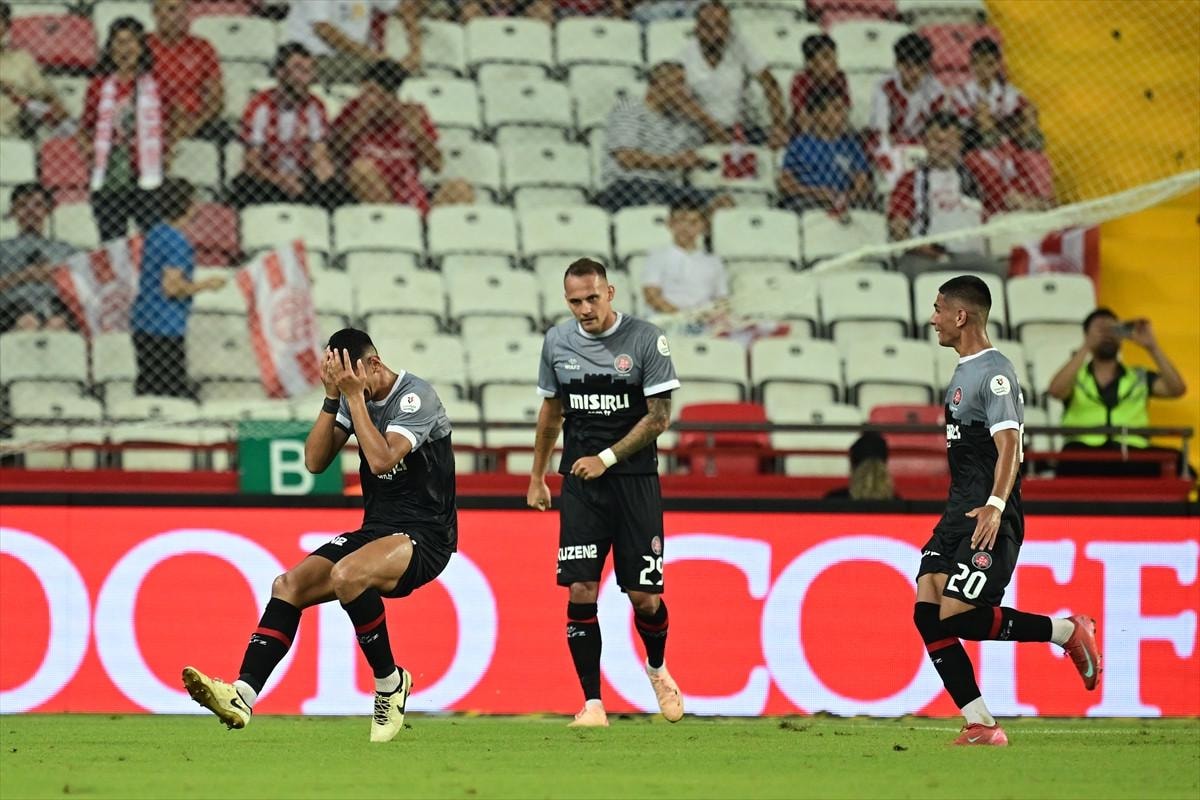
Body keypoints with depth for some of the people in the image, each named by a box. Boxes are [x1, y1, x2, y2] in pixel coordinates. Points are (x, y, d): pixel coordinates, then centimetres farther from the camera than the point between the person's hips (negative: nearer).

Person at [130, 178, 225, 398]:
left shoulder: (154, 234, 12)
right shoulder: (178, 243, -15)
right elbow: (172, 287, -21)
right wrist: (206, 285, -8)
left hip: (142, 322, 9)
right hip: (165, 328, -9)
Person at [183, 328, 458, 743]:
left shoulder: (416, 396, -14)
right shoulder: (355, 397, 9)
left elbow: (382, 460, -27)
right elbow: (315, 460, 3)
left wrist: (356, 396, -22)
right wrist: (332, 398, -6)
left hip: (424, 536, -8)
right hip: (375, 529, 8)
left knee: (346, 574, -35)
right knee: (289, 586, -11)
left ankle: (390, 682, -14)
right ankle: (242, 696, -22)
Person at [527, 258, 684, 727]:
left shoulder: (645, 340, -7)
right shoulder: (557, 342, 5)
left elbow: (659, 416, -7)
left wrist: (607, 458, -13)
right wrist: (537, 477, 21)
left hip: (635, 480, -2)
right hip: (580, 483, 2)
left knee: (644, 597, -2)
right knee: (580, 590, -10)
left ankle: (657, 669, 30)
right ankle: (592, 704, -5)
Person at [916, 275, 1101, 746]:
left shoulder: (994, 372, -11)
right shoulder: (962, 372, 19)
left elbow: (1009, 446, -22)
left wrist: (995, 505, -34)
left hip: (989, 519, -10)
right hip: (959, 512, 10)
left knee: (956, 616, -18)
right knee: (927, 614, -3)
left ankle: (1067, 632, -2)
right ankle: (981, 726, -3)